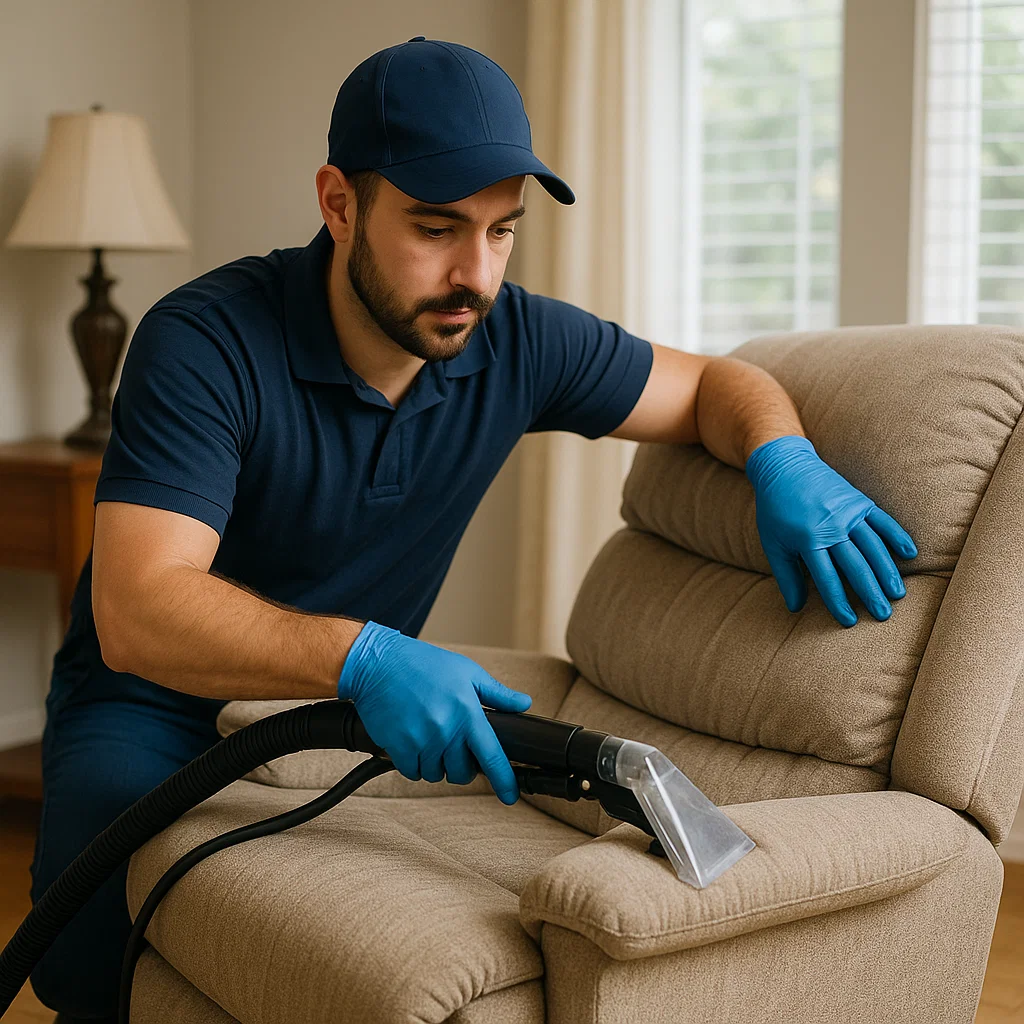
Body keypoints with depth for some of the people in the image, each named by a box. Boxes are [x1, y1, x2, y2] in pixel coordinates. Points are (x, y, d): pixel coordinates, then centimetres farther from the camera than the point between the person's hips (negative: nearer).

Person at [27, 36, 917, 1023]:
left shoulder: (516, 342, -8)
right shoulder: (205, 341, -23)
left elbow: (711, 385, 8)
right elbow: (135, 612, -34)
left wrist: (785, 461, -16)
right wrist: (363, 659, -48)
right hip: (160, 701, -4)